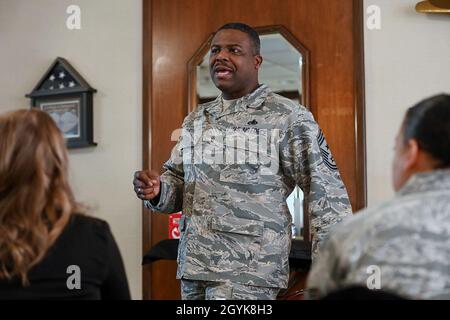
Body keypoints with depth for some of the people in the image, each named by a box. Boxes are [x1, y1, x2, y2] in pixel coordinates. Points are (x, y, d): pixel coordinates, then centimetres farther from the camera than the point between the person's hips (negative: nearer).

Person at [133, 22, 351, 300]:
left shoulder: (288, 118, -5)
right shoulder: (196, 120, 14)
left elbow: (327, 194, -6)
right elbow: (178, 183, 17)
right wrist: (156, 191, -6)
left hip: (248, 271, -6)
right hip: (193, 266, 6)